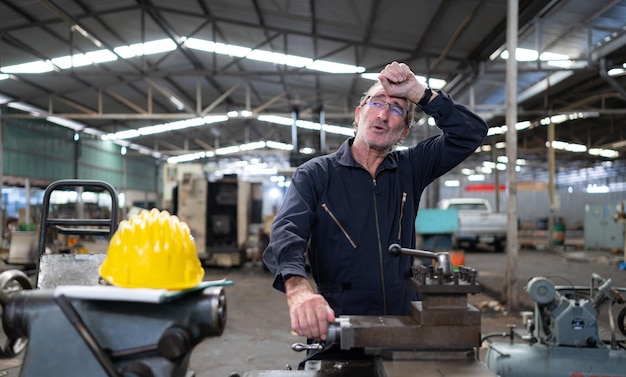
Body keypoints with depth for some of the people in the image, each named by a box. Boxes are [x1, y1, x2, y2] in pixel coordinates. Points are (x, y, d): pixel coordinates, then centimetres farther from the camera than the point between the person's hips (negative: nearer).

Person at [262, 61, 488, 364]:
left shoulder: (410, 169, 10)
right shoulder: (314, 175, 0)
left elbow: (472, 133, 4)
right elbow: (286, 235, -16)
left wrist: (419, 93, -6)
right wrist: (298, 289, -37)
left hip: (404, 326, 3)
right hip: (340, 328, -3)